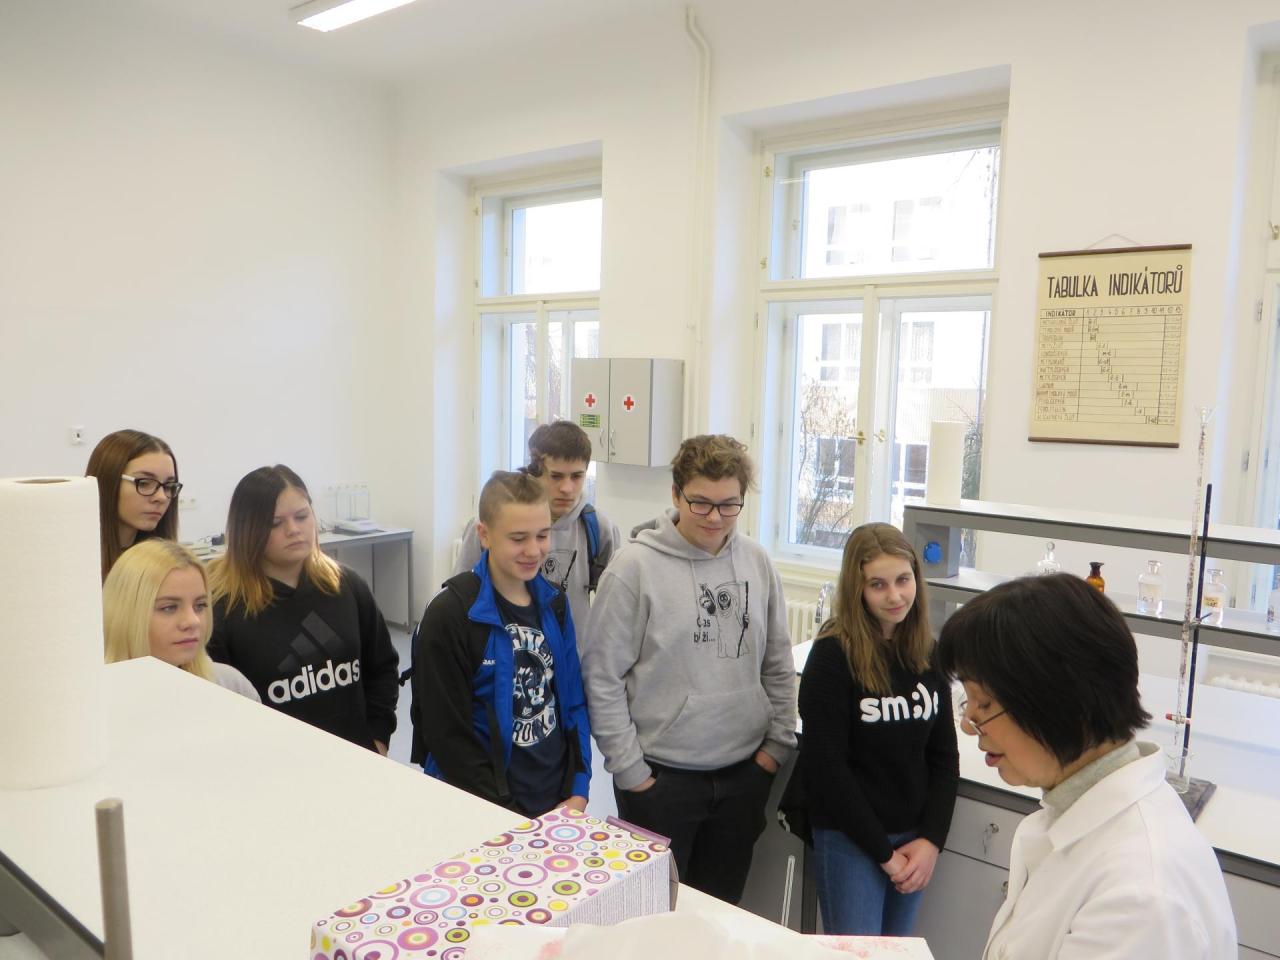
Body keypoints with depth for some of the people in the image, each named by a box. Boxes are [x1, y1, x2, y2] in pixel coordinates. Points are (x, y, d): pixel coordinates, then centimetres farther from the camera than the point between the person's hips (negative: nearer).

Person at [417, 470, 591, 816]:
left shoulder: (553, 602, 0)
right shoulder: (449, 616, -17)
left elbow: (573, 701, 5)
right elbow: (448, 735, -16)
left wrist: (578, 792, -2)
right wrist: (511, 820, -16)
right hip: (487, 815, -5)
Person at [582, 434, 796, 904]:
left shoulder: (757, 562, 1)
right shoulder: (635, 567, -13)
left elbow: (778, 665, 9)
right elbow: (602, 678, -11)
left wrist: (778, 743, 5)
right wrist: (630, 769, -10)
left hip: (745, 772, 4)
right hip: (661, 777, -4)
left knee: (723, 905, 20)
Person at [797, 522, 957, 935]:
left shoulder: (928, 653, 1)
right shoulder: (833, 655, -15)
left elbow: (944, 755, 6)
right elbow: (825, 766, -15)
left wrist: (931, 840, -4)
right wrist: (883, 852, -11)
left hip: (914, 840, 5)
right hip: (849, 838, -5)